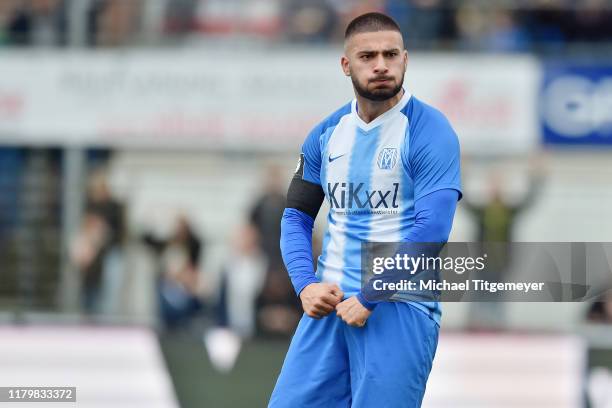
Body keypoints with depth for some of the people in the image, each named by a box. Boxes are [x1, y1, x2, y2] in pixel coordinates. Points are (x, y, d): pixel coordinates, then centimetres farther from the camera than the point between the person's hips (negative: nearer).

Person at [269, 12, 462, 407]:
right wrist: (306, 284, -4)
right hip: (330, 302, 5)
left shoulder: (430, 131, -8)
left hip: (400, 307, -5)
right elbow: (296, 217, 14)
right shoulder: (326, 134, 10)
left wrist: (368, 299, -17)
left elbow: (431, 229, -17)